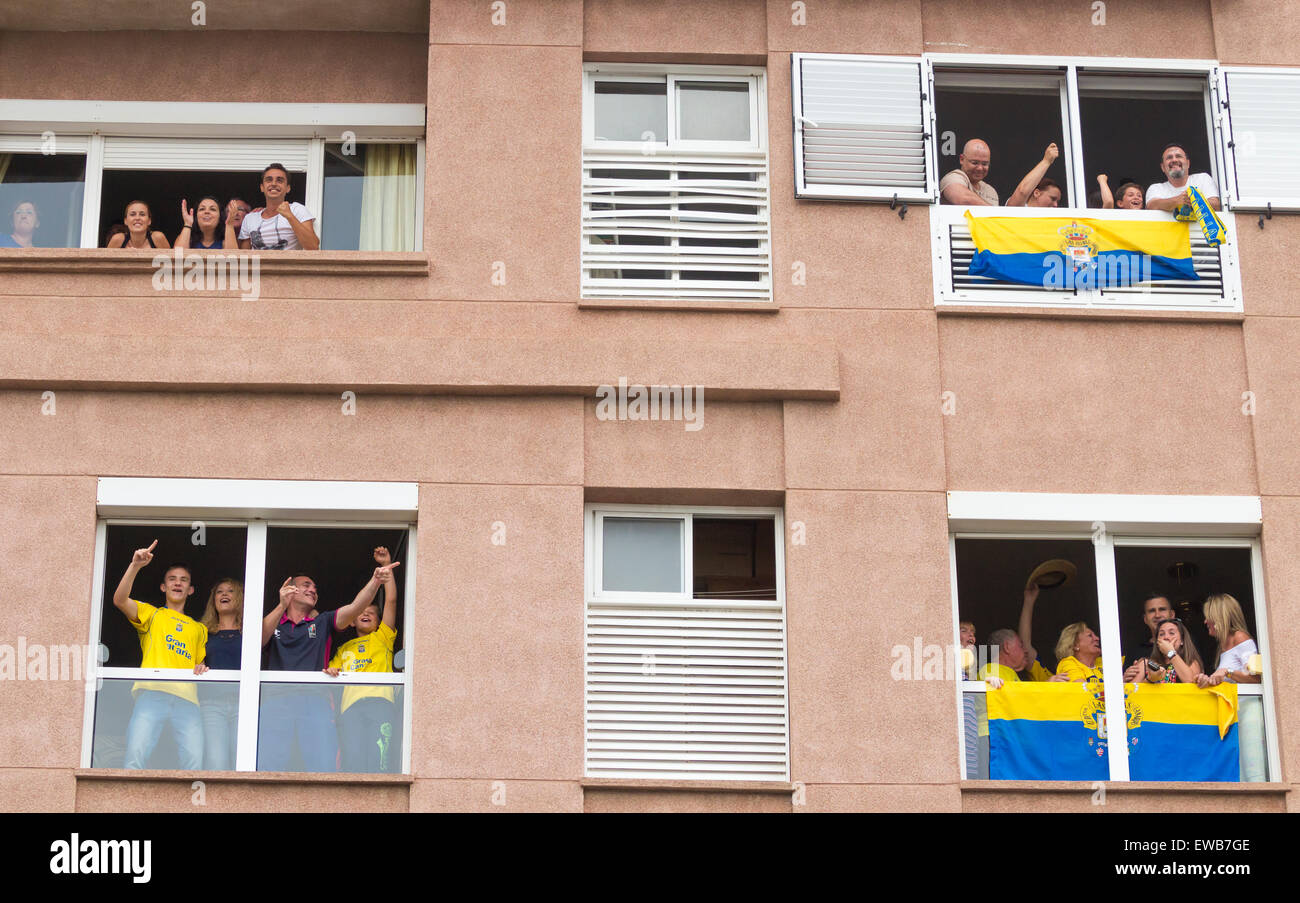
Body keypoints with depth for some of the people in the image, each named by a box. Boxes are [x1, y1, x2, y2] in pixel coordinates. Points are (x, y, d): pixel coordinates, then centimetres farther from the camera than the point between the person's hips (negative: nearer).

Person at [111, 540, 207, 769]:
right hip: (152, 692, -3)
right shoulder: (152, 614, 24)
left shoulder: (199, 629, 32)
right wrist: (135, 566, -4)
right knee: (136, 757, -21)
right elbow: (120, 599, 7)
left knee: (194, 763, -17)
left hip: (187, 698, 3)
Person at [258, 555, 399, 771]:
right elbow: (259, 639, -2)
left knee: (324, 766, -13)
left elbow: (354, 607, 9)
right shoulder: (273, 625, 22)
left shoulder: (322, 622, 24)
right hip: (276, 700, -1)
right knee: (267, 766, -12)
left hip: (315, 699, 1)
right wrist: (282, 606, -14)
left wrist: (375, 581, -8)